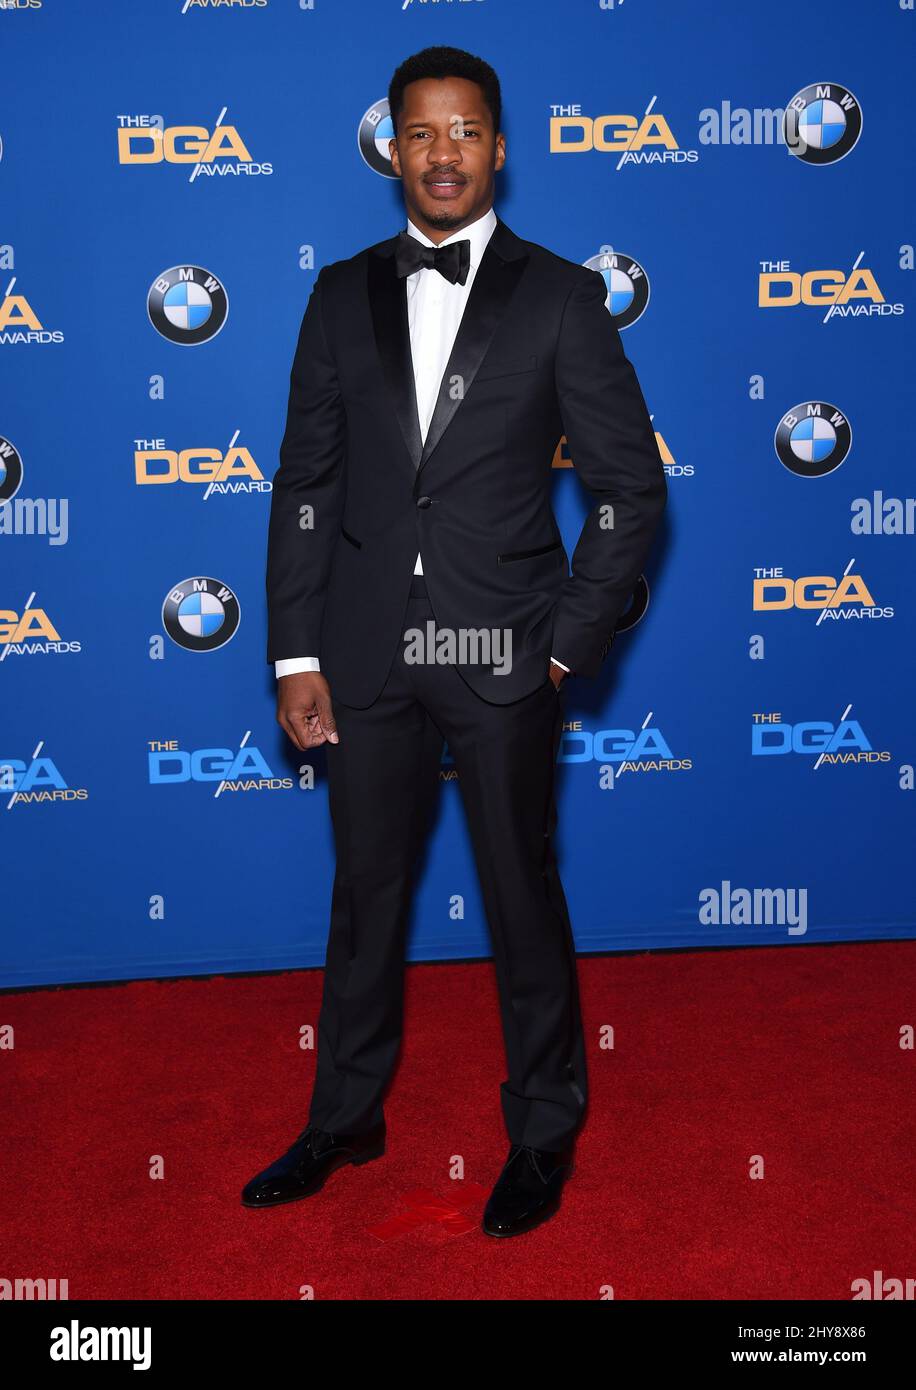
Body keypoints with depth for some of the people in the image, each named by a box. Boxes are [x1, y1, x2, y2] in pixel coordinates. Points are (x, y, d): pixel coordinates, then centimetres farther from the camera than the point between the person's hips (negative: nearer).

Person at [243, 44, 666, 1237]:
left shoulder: (560, 297, -1)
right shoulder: (343, 297, 7)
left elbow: (632, 487, -2)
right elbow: (304, 485, 6)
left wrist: (569, 645, -7)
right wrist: (296, 657, 1)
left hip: (501, 655, -3)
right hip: (366, 656, 3)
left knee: (522, 897, 9)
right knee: (365, 892, 15)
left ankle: (545, 1131, 28)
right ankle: (346, 1118, 34)